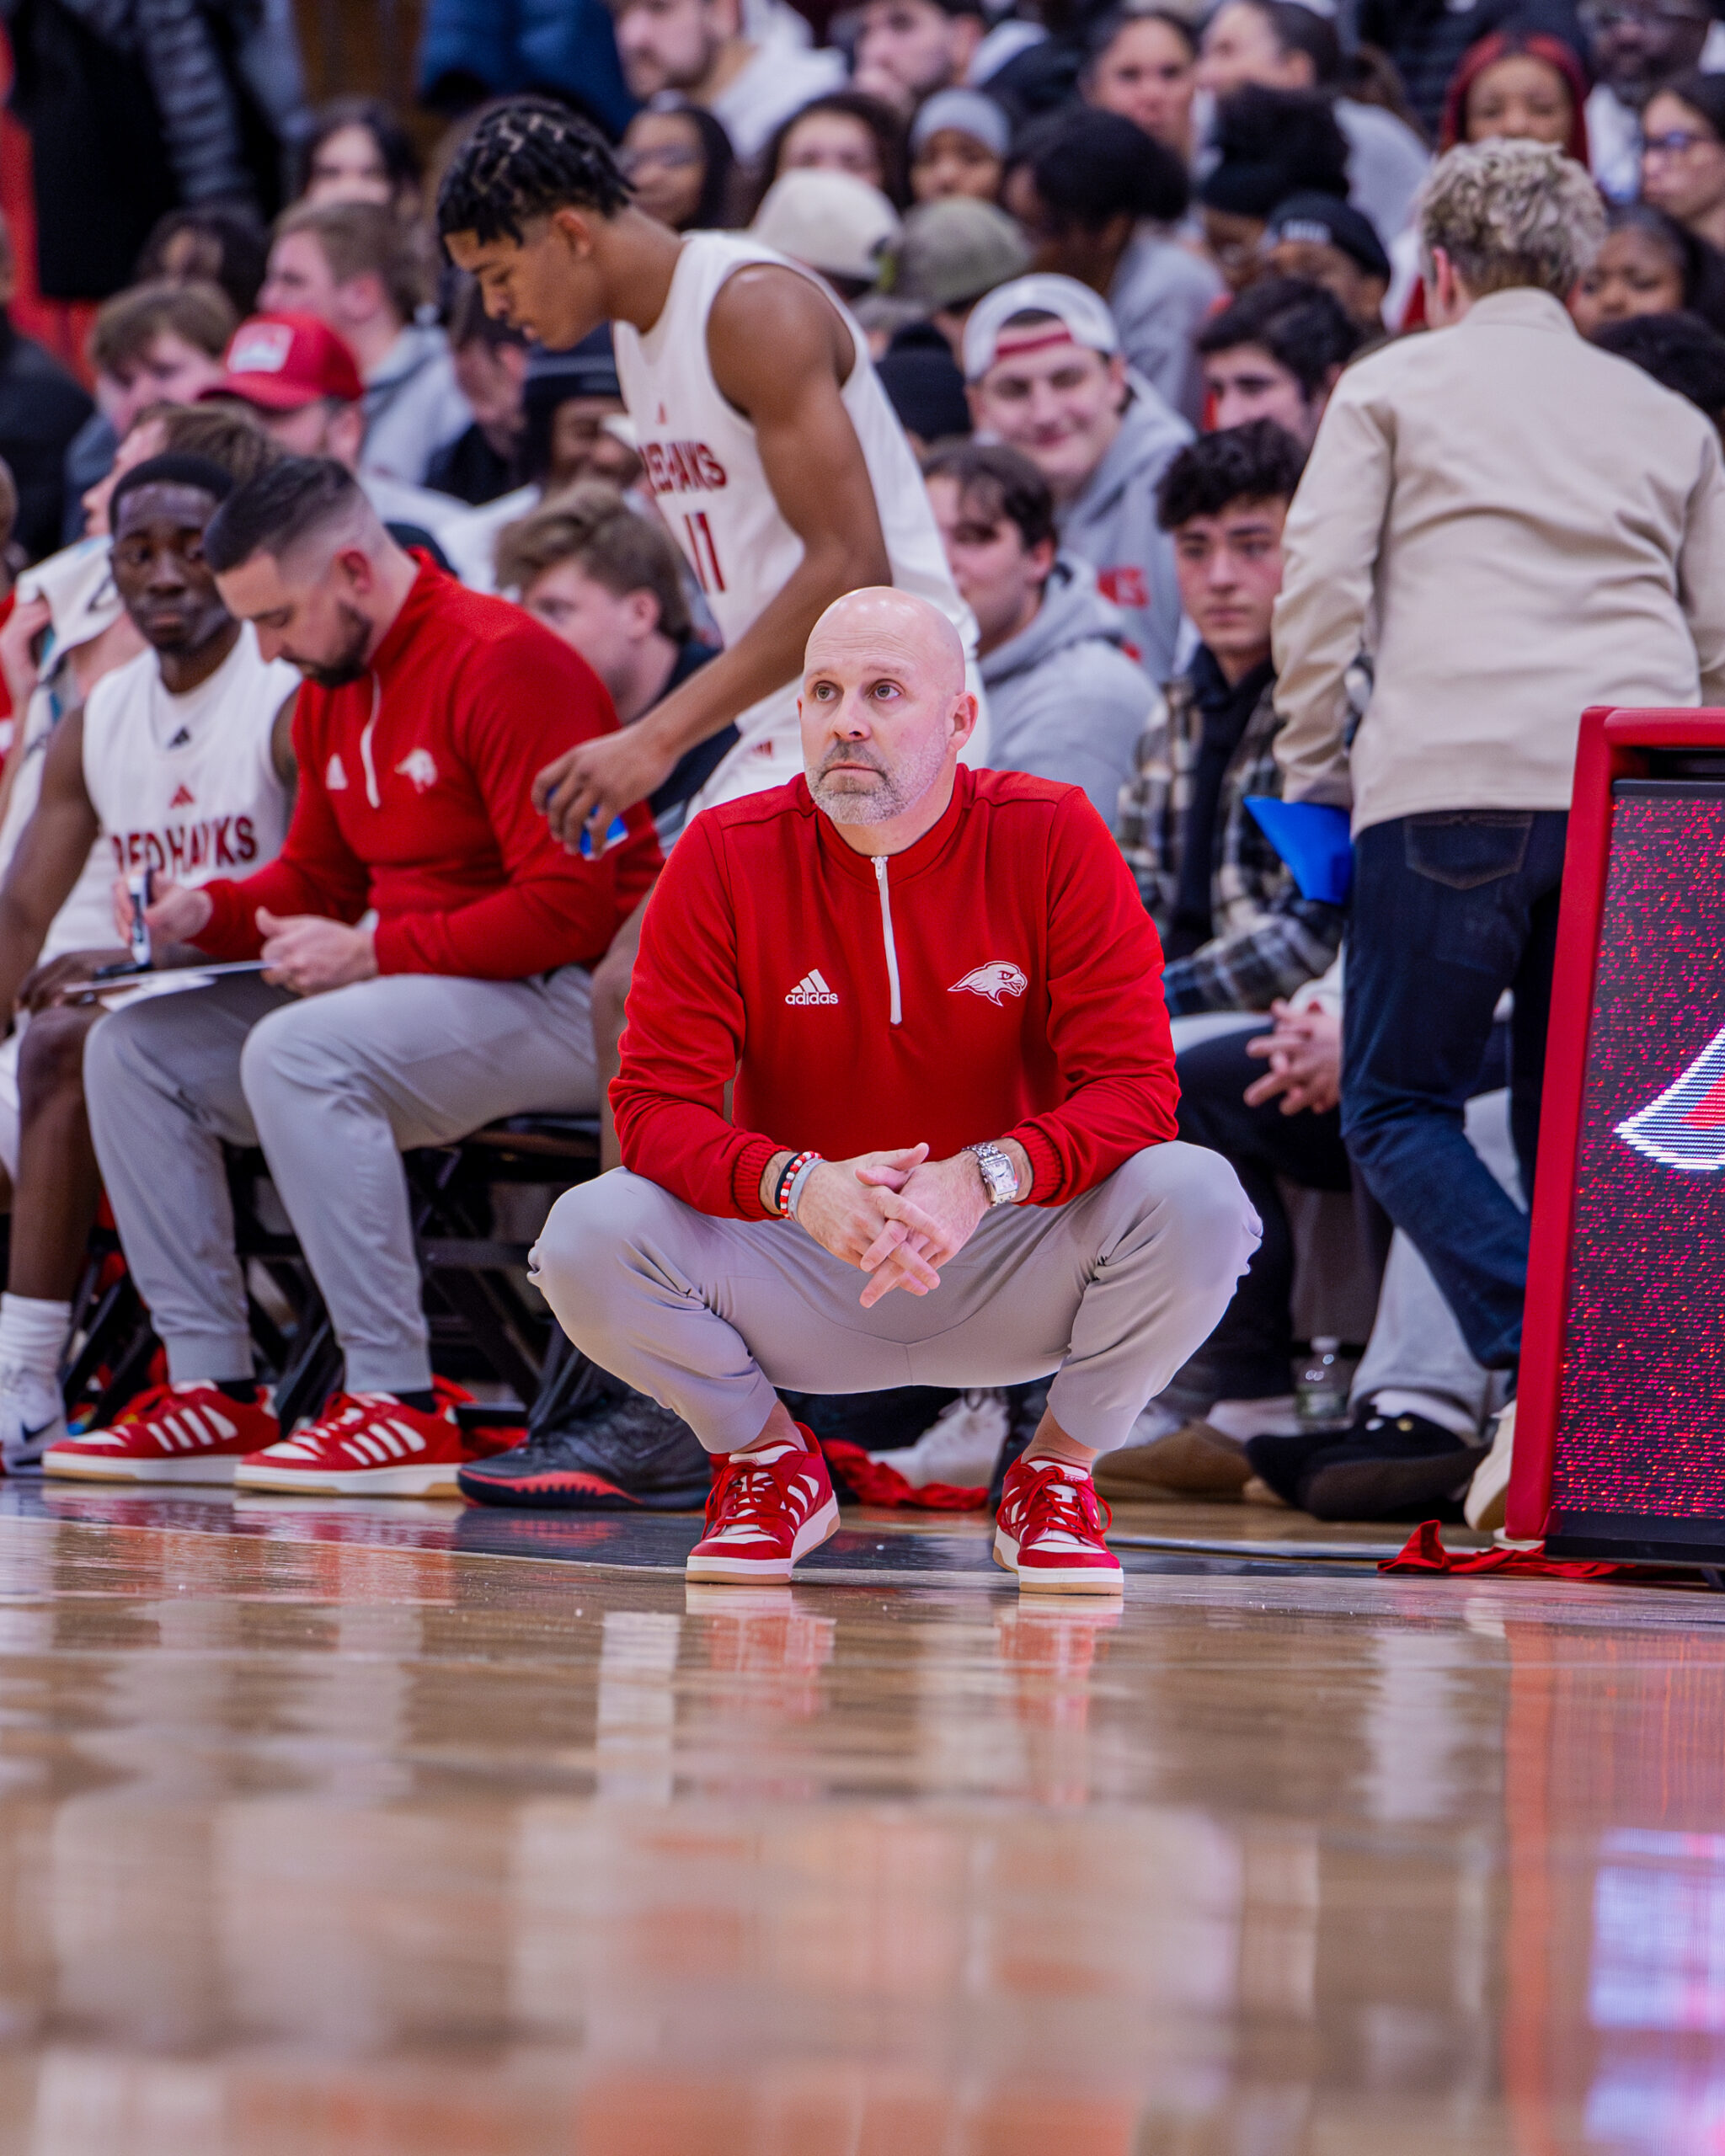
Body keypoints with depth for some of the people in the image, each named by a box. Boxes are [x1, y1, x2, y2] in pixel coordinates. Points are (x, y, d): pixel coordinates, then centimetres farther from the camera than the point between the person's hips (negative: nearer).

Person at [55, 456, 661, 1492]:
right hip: (413, 995, 10)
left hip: (559, 1004, -10)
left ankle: (402, 1409, -31)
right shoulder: (331, 697, 12)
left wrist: (372, 950, -23)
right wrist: (210, 911, 1)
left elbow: (569, 904, -22)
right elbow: (316, 880, 22)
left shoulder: (504, 662, -17)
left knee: (298, 1052, -33)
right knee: (134, 1051, 3)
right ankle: (215, 1389, 0)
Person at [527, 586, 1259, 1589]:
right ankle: (771, 1463, 4)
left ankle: (1058, 1474, 0)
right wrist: (795, 1185, -32)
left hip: (1009, 1273, 0)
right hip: (804, 1273, 0)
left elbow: (1133, 1084, -15)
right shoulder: (727, 857, -7)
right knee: (589, 1236, -26)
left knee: (1196, 1199, -29)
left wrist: (984, 1177, -34)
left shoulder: (1055, 838, -9)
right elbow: (658, 1100, -11)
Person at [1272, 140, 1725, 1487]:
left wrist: (1313, 769, 13)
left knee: (1397, 1107, 2)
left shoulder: (1394, 384, 16)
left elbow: (1321, 580, 5)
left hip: (1455, 779, -3)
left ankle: (1543, 1371, -21)